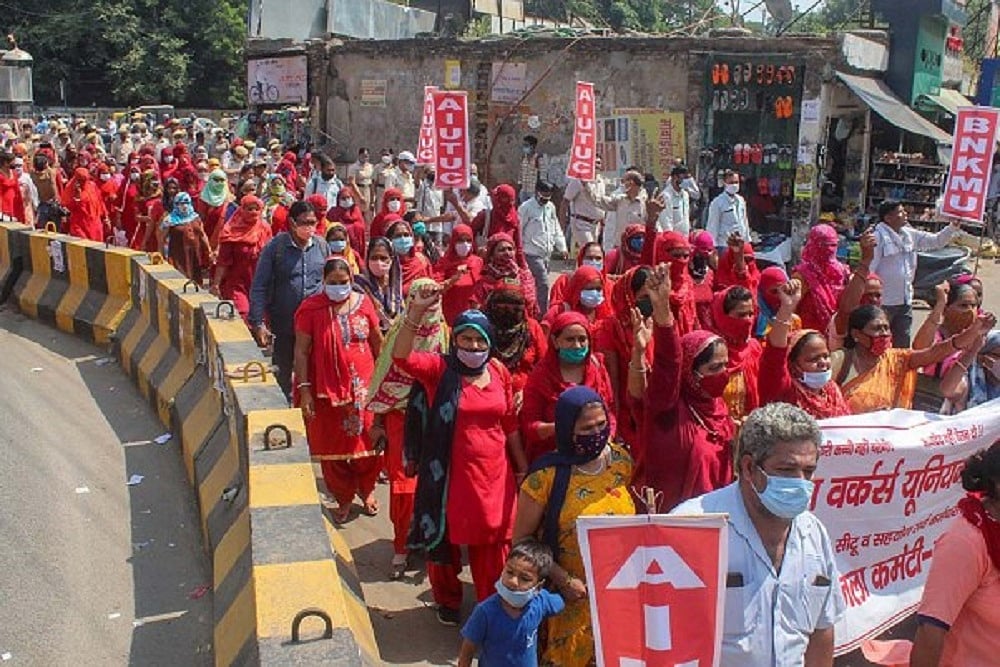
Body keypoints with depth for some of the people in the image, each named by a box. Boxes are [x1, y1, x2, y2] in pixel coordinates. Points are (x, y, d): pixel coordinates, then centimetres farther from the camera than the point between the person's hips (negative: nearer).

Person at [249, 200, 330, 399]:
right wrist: (258, 323, -12)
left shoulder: (322, 245, 1)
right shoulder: (276, 246, -8)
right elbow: (259, 286, -7)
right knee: (282, 376, 12)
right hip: (283, 325, -2)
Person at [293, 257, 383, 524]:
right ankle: (344, 498, 27)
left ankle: (367, 489, 34)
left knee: (365, 440, 9)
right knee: (332, 444, 9)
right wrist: (304, 390, -11)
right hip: (327, 389, -1)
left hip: (363, 385, 2)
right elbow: (301, 351, -7)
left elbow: (378, 343, 8)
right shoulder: (310, 308, -8)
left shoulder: (362, 303, -1)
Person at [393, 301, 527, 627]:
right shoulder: (439, 369, -8)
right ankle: (448, 600, 40)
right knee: (447, 538, 14)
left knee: (493, 542, 11)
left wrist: (522, 466, 15)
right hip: (451, 474, -2)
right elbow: (401, 356, -26)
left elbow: (510, 422, 11)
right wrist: (416, 311, -36)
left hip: (494, 473, 3)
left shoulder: (499, 371, 3)